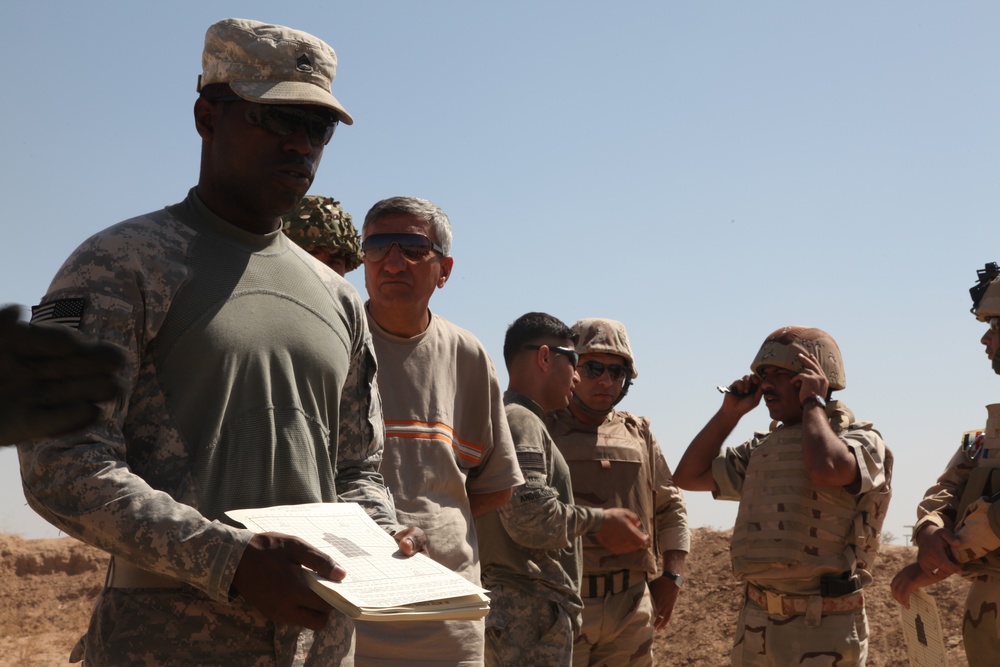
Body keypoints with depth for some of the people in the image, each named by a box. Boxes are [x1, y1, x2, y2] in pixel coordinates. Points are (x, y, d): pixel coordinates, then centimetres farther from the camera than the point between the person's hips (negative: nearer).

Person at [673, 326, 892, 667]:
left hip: (822, 626, -6)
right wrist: (730, 412, 6)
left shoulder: (861, 440, -7)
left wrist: (813, 403, -13)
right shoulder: (761, 448, 12)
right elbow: (689, 476, 14)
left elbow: (826, 470, -30)